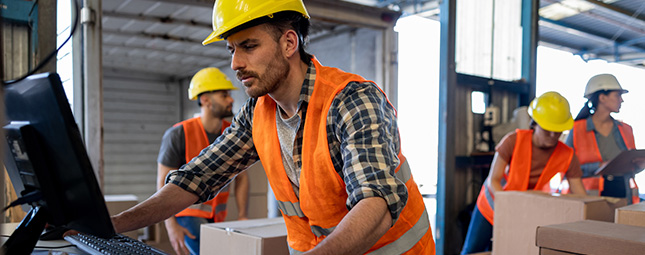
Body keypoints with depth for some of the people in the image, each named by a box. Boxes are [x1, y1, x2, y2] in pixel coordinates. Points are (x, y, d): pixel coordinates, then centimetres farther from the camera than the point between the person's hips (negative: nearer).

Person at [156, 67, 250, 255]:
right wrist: (171, 225, -20)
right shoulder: (179, 134, -15)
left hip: (217, 217, 5)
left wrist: (242, 216, -3)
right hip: (188, 213, -5)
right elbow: (163, 182, -12)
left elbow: (241, 177, 5)